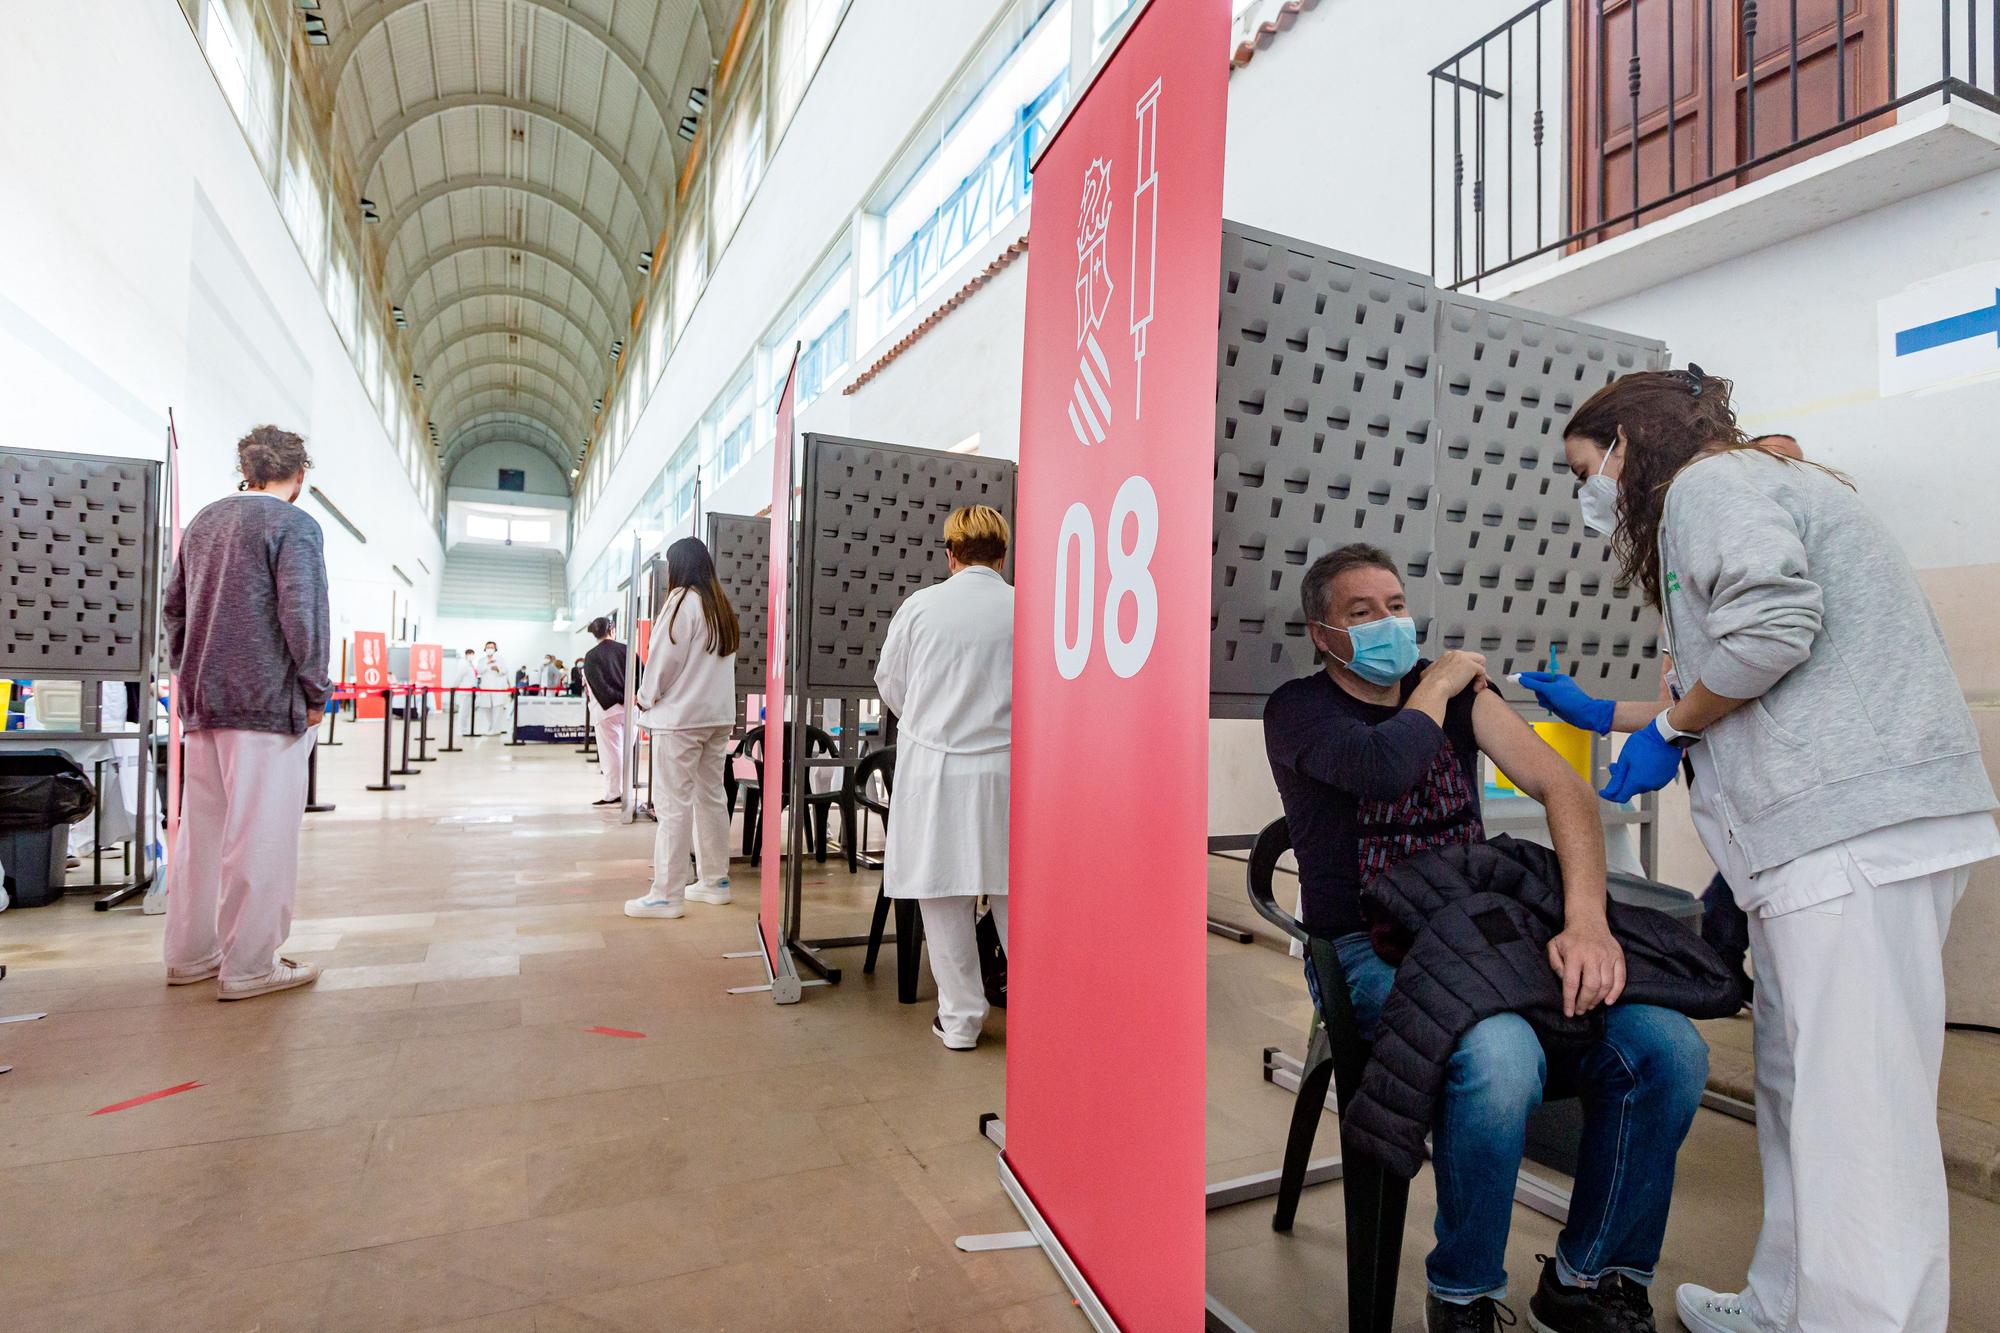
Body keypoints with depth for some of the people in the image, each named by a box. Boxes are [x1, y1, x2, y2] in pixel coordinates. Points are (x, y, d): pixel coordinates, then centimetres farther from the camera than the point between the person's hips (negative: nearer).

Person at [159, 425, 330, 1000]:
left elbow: (173, 610, 17)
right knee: (260, 835, -3)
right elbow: (302, 614, -16)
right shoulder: (292, 523, -9)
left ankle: (189, 954, 24)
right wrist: (317, 693, -9)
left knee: (200, 830, 14)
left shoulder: (202, 522, 15)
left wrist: (190, 676, 21)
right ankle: (250, 966, 3)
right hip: (268, 703, -8)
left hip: (201, 703, 8)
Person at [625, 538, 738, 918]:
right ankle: (715, 881, 19)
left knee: (673, 805, -5)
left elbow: (665, 658, -10)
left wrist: (645, 697, 5)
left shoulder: (682, 601, -8)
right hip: (718, 715, 8)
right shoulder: (723, 606, 14)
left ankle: (666, 895, -2)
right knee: (711, 798, 13)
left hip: (679, 716, -8)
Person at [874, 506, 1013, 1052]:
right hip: (1006, 767, 1)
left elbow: (891, 686, 7)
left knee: (944, 896, 9)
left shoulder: (919, 606, -4)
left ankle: (960, 1019, 19)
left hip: (935, 768, 0)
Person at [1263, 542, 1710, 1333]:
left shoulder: (1459, 688, 11)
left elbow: (1561, 784, -2)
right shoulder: (1298, 708, -3)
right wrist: (1437, 685, -5)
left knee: (1668, 1050, -17)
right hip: (1370, 949, -5)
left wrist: (1587, 919, -19)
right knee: (1498, 1057, -34)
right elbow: (1383, 767, -25)